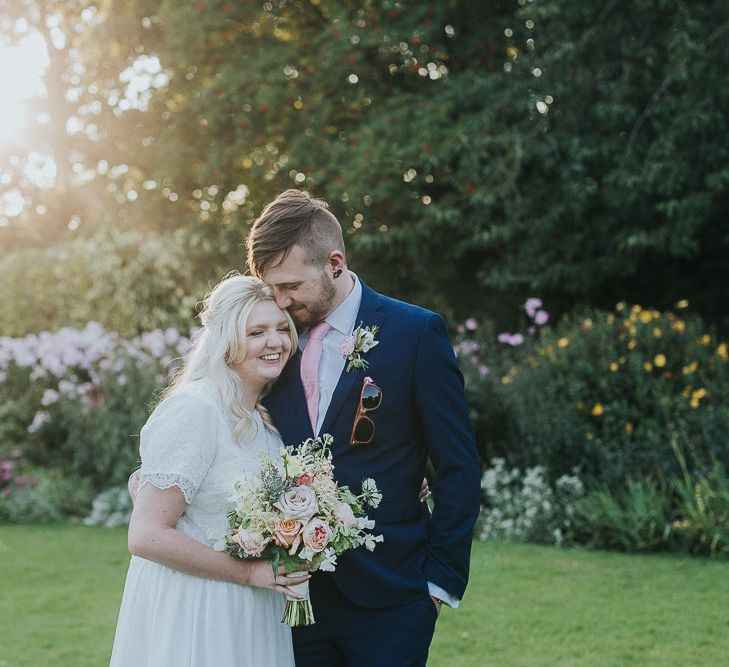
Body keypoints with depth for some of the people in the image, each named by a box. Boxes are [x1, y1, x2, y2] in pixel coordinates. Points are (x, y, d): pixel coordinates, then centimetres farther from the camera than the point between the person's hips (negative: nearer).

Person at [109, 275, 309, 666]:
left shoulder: (262, 420, 8)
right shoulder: (195, 410, -18)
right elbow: (146, 536, -23)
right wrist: (250, 572, -20)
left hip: (248, 619, 8)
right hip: (193, 617, -8)